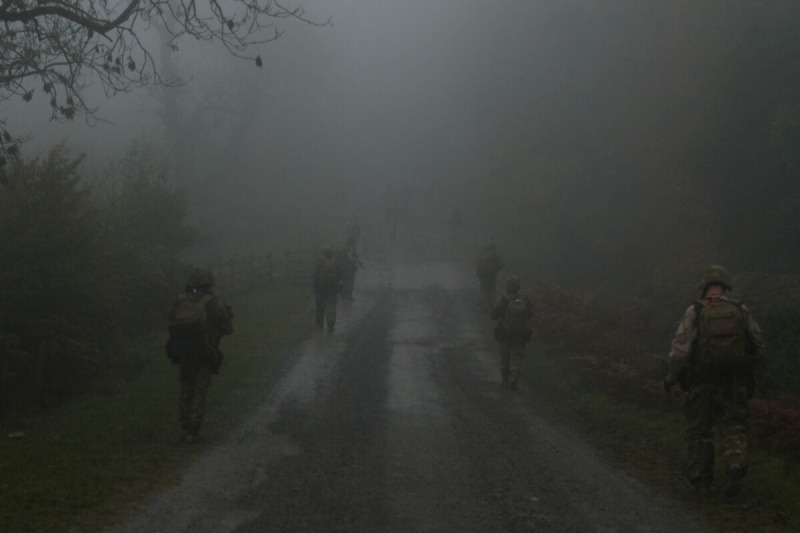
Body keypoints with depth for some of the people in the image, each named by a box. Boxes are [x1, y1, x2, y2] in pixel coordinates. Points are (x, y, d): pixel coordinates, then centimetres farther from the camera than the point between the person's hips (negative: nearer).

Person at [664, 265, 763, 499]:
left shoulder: (695, 312, -6)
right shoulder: (741, 311, 1)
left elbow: (680, 347, -12)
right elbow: (756, 345, 6)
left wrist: (670, 376, -1)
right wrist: (749, 370, 22)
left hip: (702, 383, -1)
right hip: (734, 383, 1)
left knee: (699, 431, 11)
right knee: (732, 429, 9)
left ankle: (702, 482, 12)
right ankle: (735, 464, -17)